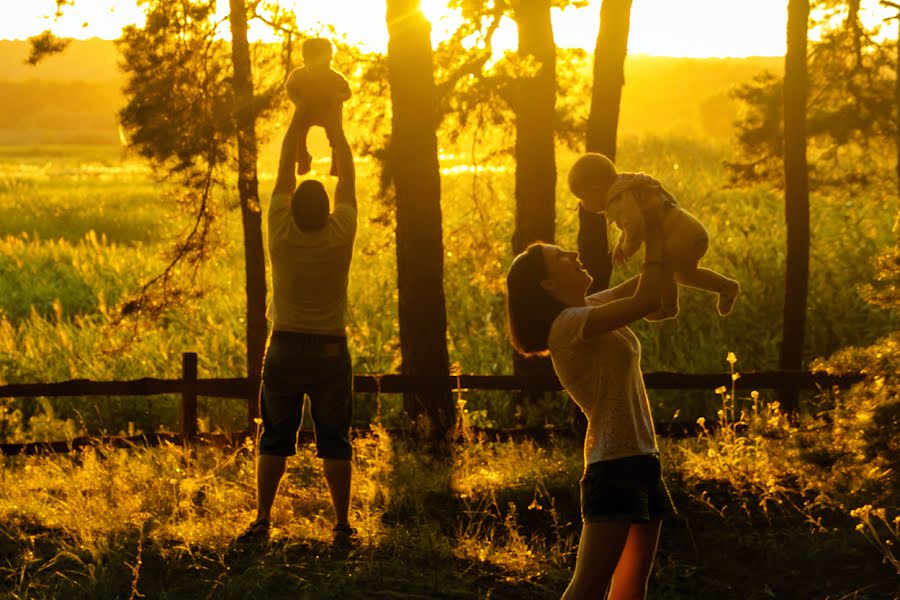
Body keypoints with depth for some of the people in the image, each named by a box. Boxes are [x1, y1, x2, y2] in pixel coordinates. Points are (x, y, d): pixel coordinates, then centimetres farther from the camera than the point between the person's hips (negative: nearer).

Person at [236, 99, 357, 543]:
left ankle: (262, 519, 5)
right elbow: (347, 177, 1)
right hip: (331, 349, 0)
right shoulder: (341, 236, -12)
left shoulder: (282, 235, -12)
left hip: (285, 348, 0)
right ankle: (342, 522, 8)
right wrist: (336, 125, 9)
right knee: (334, 440, 6)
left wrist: (298, 120, 7)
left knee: (275, 438, 8)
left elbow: (284, 172, 0)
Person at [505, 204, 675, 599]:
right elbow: (647, 300, -23)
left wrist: (655, 231, 11)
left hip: (640, 461, 10)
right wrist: (653, 234, -12)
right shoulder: (568, 324, -15)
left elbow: (641, 286, 21)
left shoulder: (589, 310, 12)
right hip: (614, 463, -10)